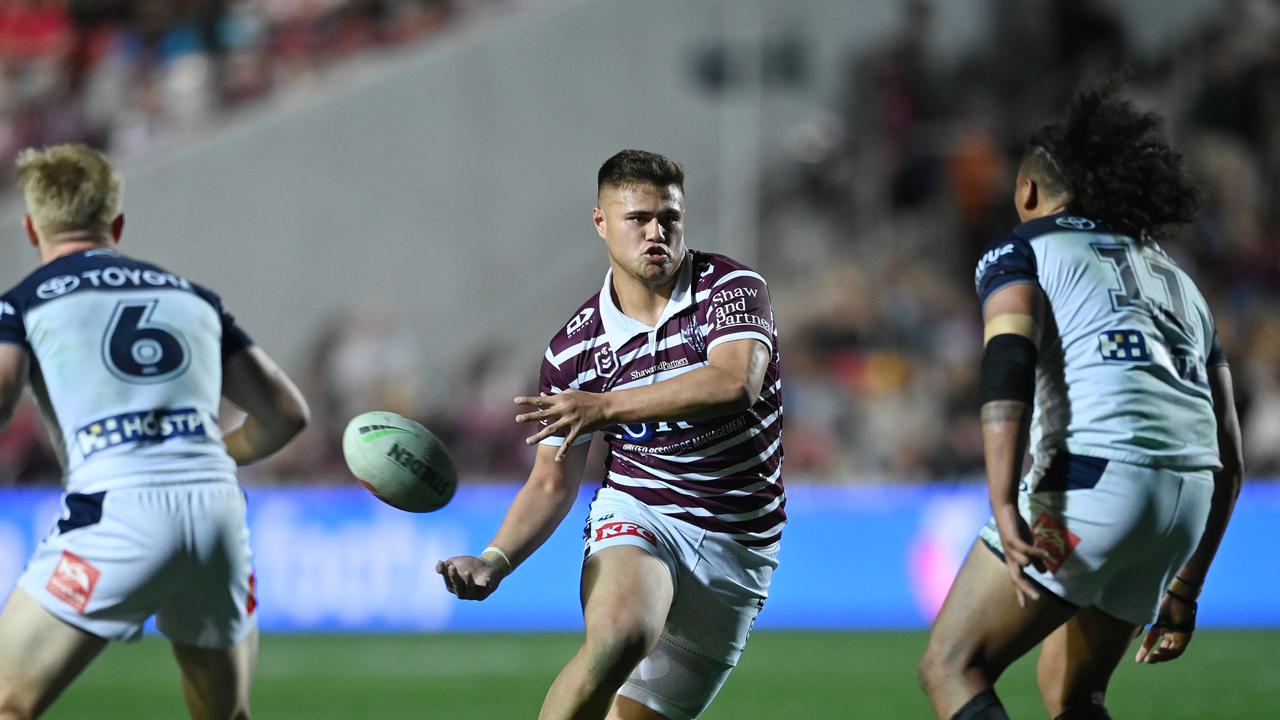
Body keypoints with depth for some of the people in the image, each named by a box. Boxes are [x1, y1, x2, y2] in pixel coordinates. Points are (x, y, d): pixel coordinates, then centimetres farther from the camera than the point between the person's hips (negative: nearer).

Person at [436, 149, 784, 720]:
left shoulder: (732, 287, -7)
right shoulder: (574, 349, 1)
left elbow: (735, 383, -27)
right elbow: (552, 482, 4)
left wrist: (606, 405, -33)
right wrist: (495, 560, -14)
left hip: (737, 544, 0)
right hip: (636, 519, 0)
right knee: (619, 634, -34)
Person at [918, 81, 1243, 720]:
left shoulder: (1021, 252, 11)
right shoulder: (1178, 283, 30)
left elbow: (1008, 370, -10)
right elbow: (1227, 457, 27)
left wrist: (1005, 511, -21)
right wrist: (1185, 590, 31)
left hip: (1094, 476, -7)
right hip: (1190, 494, 7)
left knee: (951, 668, -2)